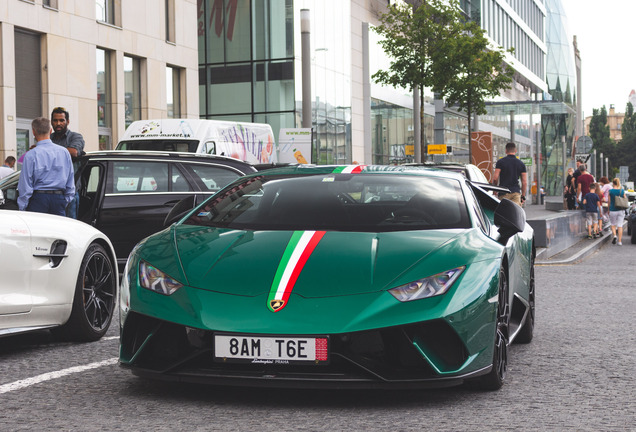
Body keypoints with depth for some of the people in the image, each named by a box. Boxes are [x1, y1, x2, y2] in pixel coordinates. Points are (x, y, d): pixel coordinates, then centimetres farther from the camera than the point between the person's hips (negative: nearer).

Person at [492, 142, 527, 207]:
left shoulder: (500, 162, 0)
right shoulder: (521, 164, 8)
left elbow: (495, 178, -6)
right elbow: (524, 182, 6)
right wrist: (523, 196, 14)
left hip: (504, 194, -2)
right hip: (516, 192, 2)